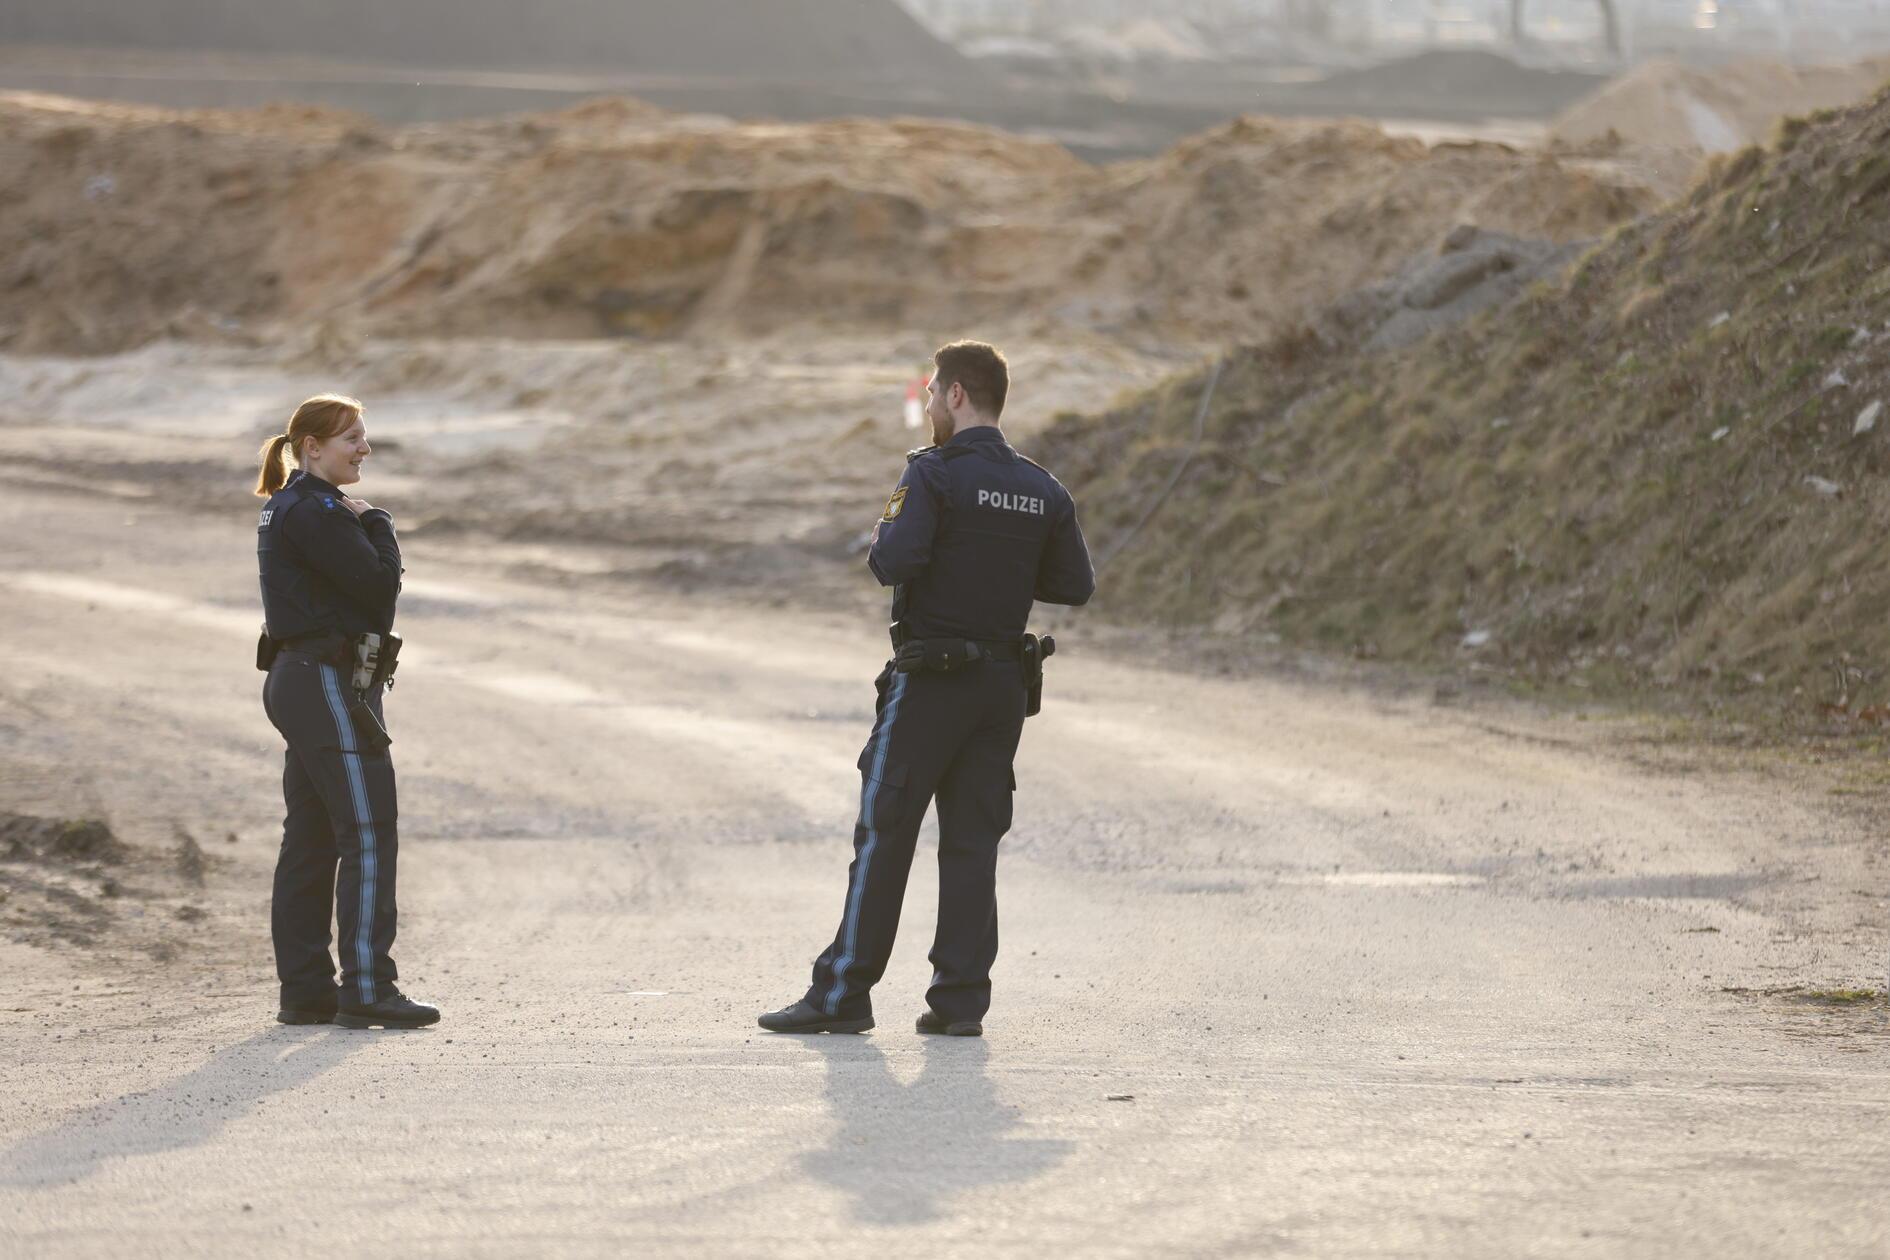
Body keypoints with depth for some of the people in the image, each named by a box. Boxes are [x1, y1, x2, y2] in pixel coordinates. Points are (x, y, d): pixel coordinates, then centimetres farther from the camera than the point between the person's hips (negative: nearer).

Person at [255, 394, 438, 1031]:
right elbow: (379, 586, -17)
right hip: (331, 683, -11)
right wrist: (378, 524, -5)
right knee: (368, 835, -10)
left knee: (311, 838, 11)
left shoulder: (287, 508, 17)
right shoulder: (316, 512, -15)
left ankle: (305, 990, 14)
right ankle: (367, 990, -11)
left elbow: (369, 588, 19)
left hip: (298, 682, 11)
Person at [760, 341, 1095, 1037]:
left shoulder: (934, 474, -12)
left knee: (883, 836, -1)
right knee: (972, 841, 7)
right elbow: (1076, 585, 10)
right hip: (1004, 683, 5)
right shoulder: (1045, 491, 7)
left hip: (929, 684, -5)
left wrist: (883, 537, -1)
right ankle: (961, 998, 3)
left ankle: (844, 993, 0)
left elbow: (895, 563, -22)